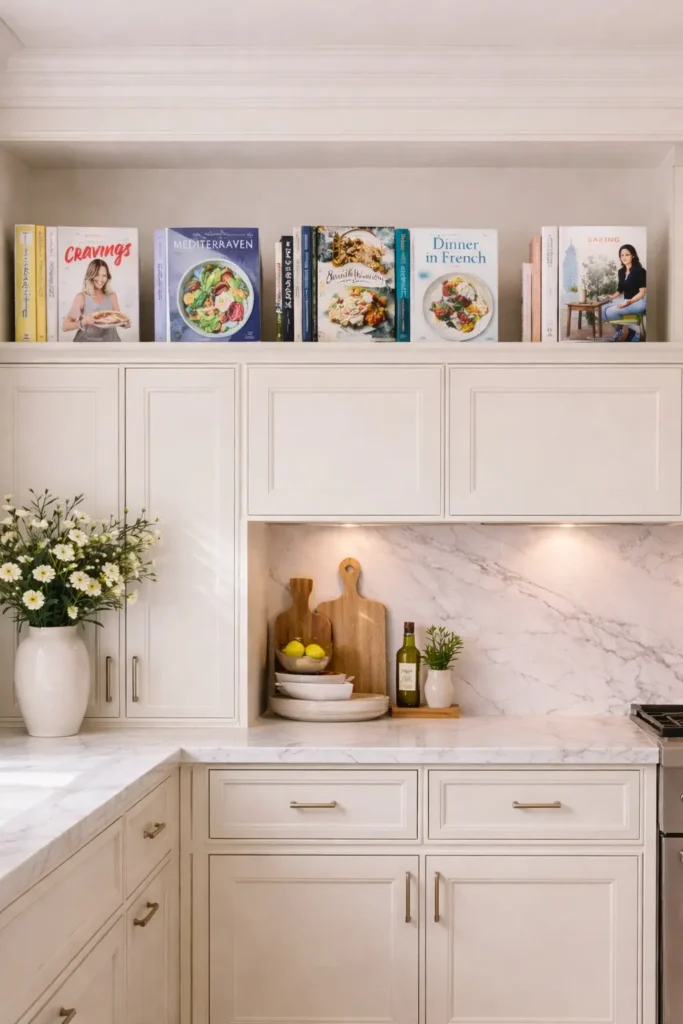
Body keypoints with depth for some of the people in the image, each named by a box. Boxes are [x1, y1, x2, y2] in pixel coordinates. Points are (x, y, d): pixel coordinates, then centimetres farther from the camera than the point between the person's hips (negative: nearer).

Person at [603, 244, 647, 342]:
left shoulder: (639, 271, -11)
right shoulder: (621, 271, 11)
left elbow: (642, 292, -15)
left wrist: (630, 302, -29)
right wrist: (613, 296, -5)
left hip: (638, 301, -8)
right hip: (626, 300, 8)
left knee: (611, 311, -24)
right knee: (604, 309, -12)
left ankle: (624, 330, -2)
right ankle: (622, 331, -6)